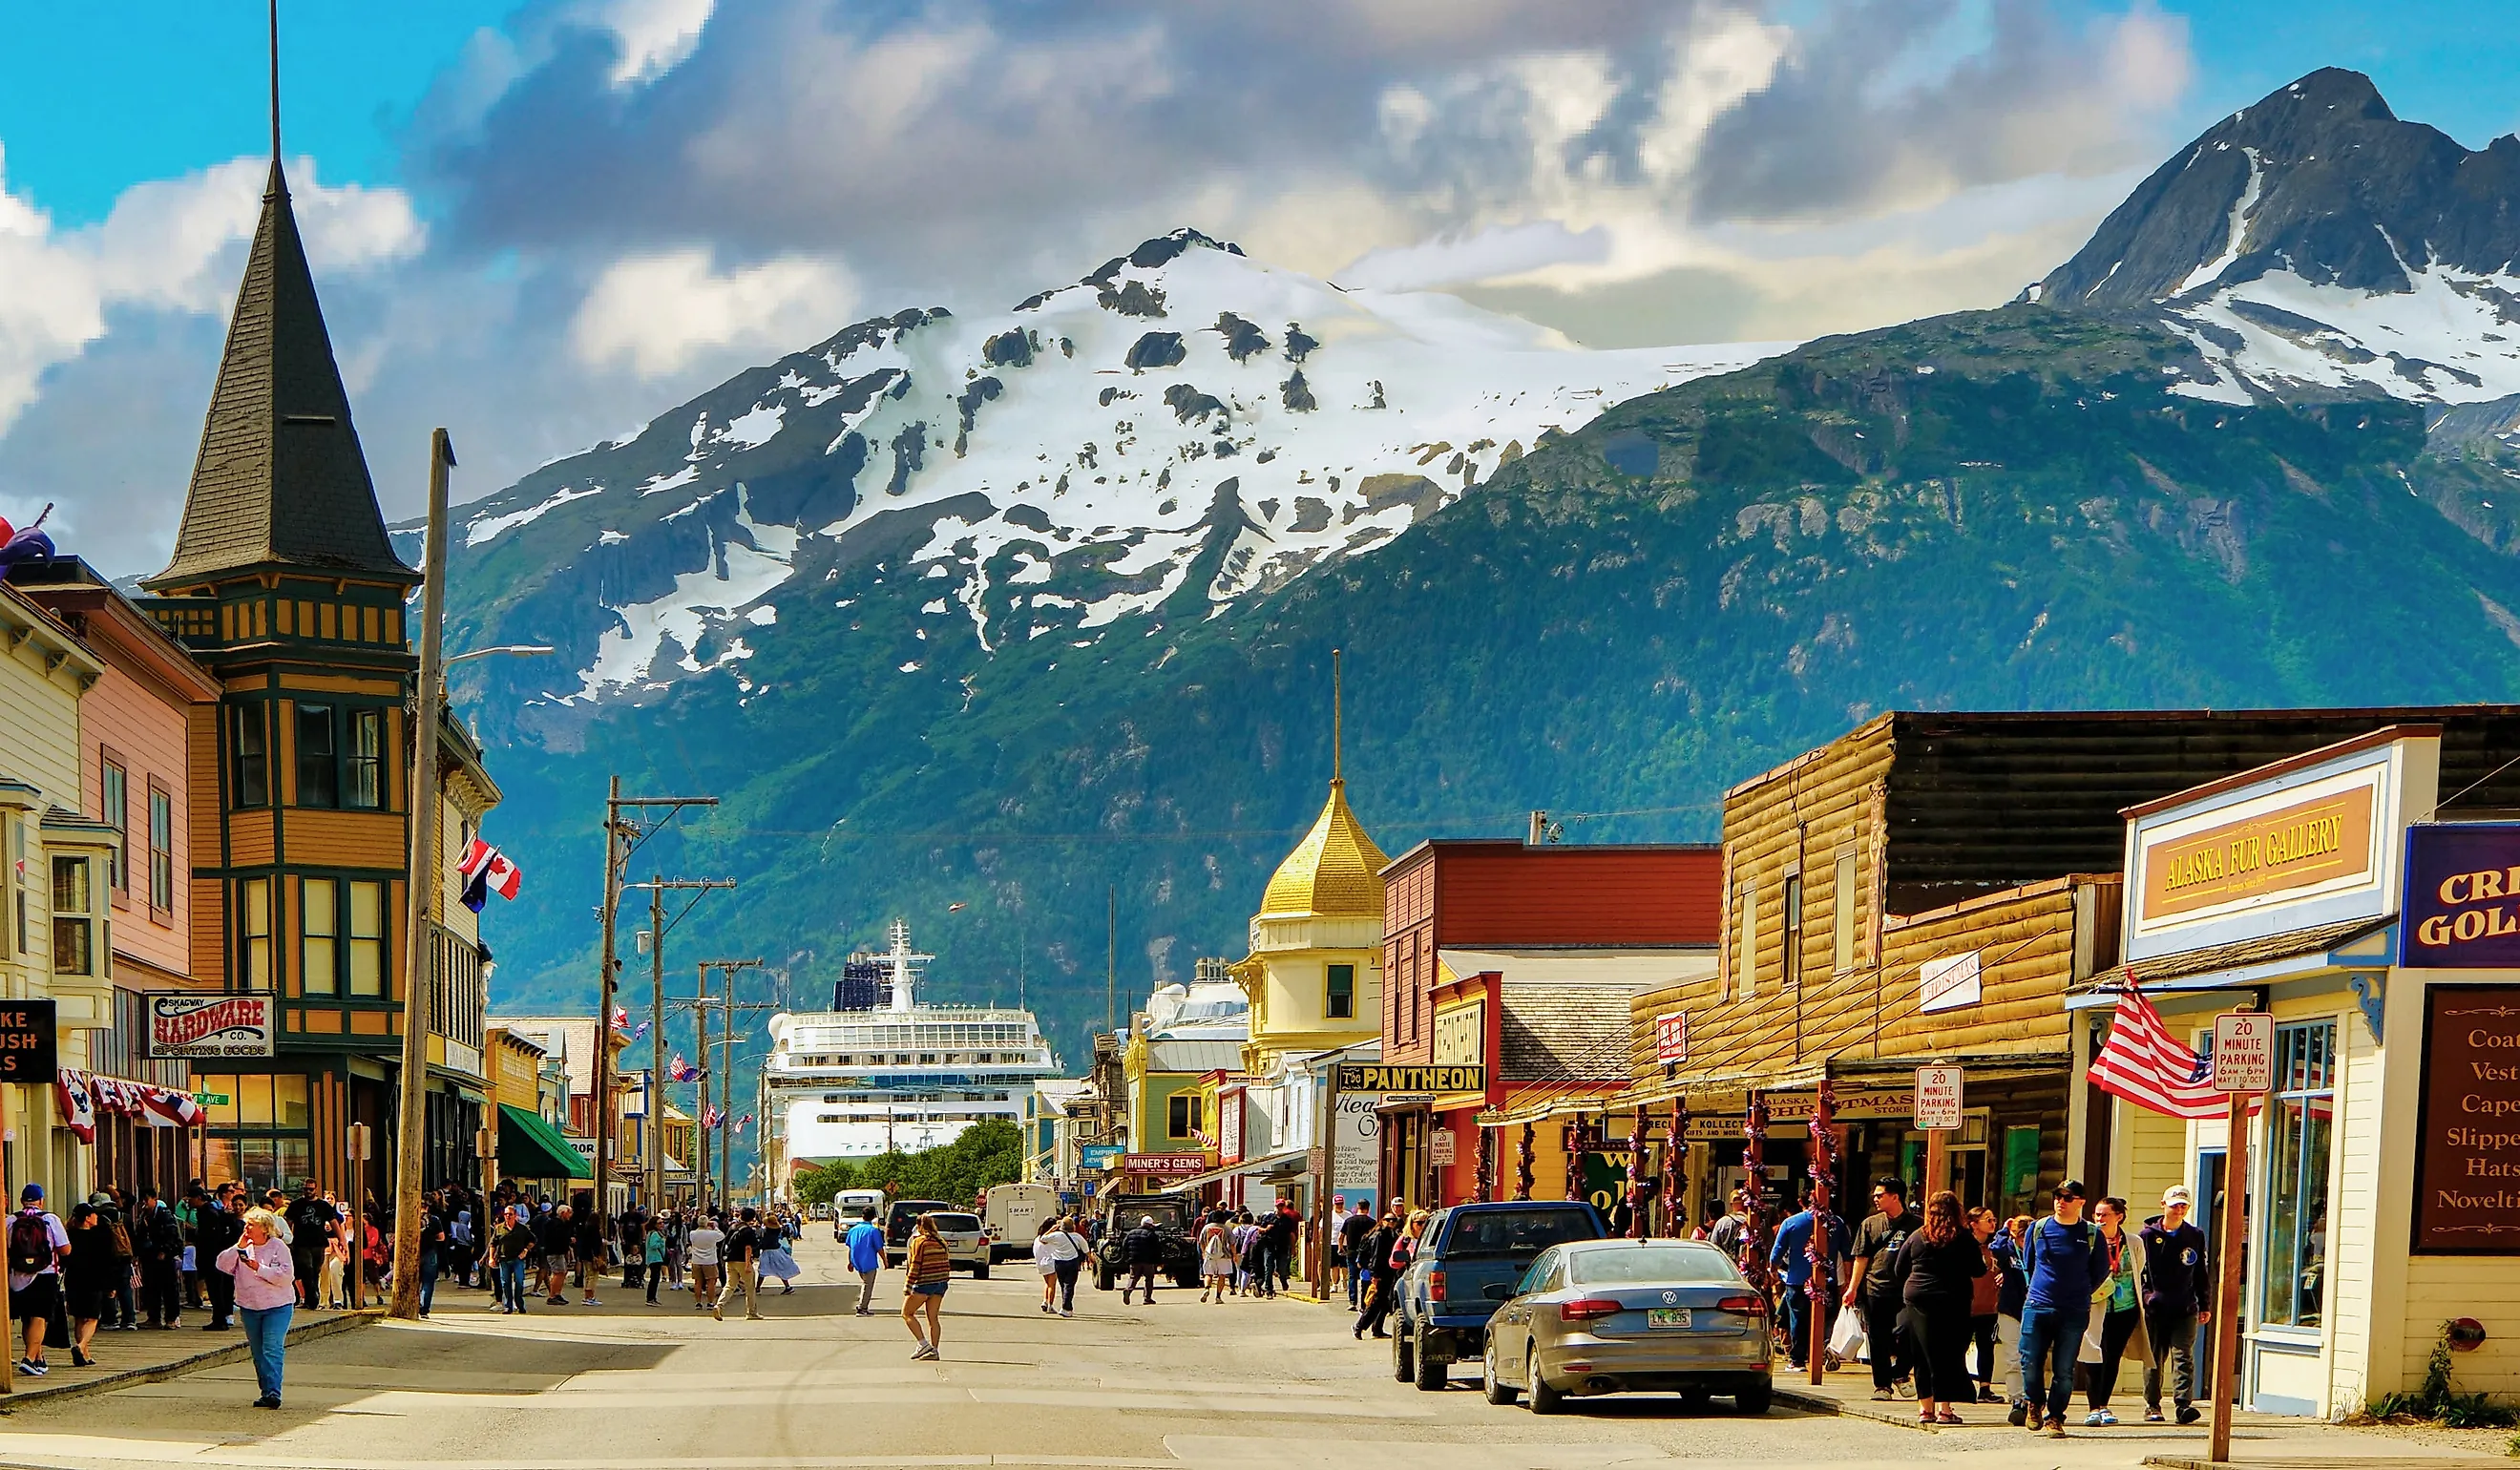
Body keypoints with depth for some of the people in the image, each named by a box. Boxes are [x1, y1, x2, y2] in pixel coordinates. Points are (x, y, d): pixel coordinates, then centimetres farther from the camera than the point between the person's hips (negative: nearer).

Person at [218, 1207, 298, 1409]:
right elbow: (222, 1265, 0)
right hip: (249, 1307, 6)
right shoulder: (243, 1248, 8)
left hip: (277, 1307, -6)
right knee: (258, 1353, 8)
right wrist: (238, 1247, -10)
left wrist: (259, 1268, -19)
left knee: (272, 1350, -16)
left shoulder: (278, 1248, -6)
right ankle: (266, 1392, 15)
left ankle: (273, 1393, -22)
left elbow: (287, 1277, -16)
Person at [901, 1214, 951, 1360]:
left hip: (924, 1283, -7)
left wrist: (908, 1286, -11)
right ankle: (934, 1350, 5)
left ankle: (923, 1344, -6)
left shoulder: (919, 1241, -9)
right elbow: (946, 1264, 13)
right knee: (933, 1317, 10)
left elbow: (915, 1266, -13)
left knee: (907, 1313, 5)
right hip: (941, 1283, 7)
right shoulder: (940, 1242, 12)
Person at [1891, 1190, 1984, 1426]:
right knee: (1949, 1354, 2)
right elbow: (1978, 1271, -2)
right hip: (1953, 1302, -2)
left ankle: (1925, 1407, 10)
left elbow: (1899, 1271, 9)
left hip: (1917, 1300, 2)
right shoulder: (1964, 1239, -5)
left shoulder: (1916, 1237, 3)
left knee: (1923, 1355, 9)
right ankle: (1944, 1408, -2)